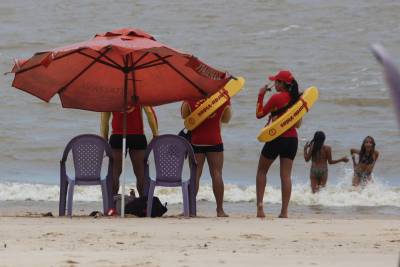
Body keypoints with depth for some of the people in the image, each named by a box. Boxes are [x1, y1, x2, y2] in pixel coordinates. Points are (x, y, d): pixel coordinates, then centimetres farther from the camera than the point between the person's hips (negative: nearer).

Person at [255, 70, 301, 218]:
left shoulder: (276, 98, -12)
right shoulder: (296, 99, 6)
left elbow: (259, 114, -5)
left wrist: (261, 96, 1)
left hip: (276, 138, -5)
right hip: (292, 138, 5)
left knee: (261, 171, 12)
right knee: (286, 175, 2)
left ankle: (260, 205, 2)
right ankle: (284, 211, -3)